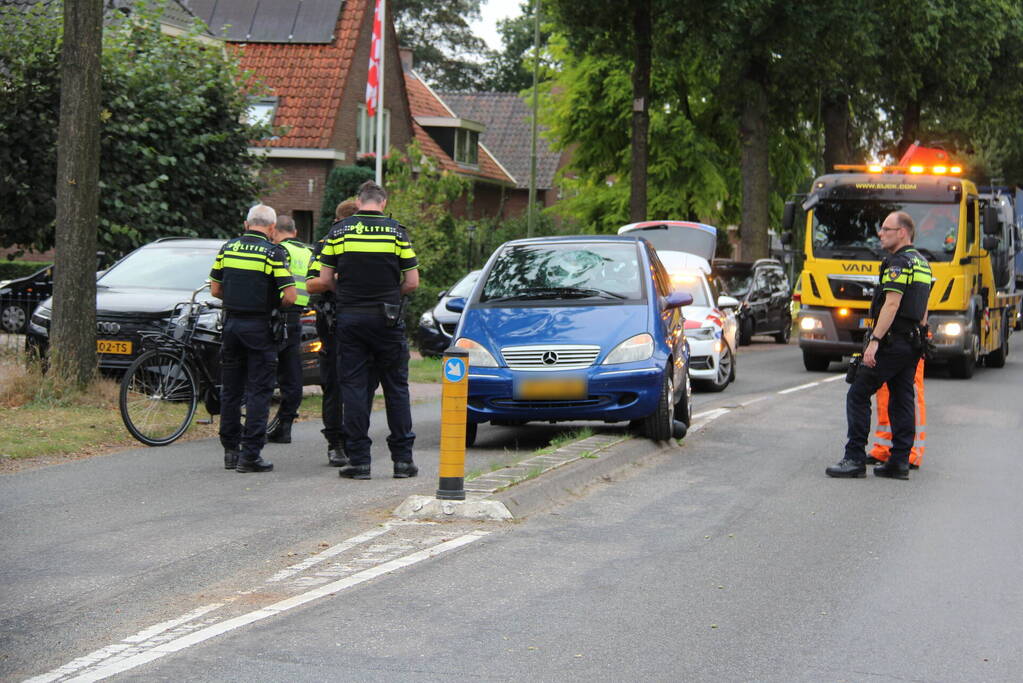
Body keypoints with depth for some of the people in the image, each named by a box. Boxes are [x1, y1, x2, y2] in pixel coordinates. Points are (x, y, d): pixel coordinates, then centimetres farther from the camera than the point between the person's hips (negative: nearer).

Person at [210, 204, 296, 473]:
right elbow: (290, 295, -14)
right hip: (259, 328, -5)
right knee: (258, 392, -1)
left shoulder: (227, 248, 6)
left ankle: (230, 451, 17)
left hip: (231, 323, 5)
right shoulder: (273, 253, -9)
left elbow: (215, 290, 9)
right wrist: (274, 305, 6)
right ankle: (250, 455, -4)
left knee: (230, 390, 13)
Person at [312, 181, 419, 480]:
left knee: (353, 388, 4)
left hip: (349, 317, 1)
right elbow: (412, 282, -2)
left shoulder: (339, 231, 0)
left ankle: (359, 460, 2)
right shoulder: (397, 231, -1)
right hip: (387, 319, 0)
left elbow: (324, 279, 0)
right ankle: (403, 459, 9)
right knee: (396, 388, 8)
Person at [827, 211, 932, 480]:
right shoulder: (922, 263, 18)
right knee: (902, 401, 9)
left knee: (858, 395, -4)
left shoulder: (898, 263, -13)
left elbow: (891, 304, -22)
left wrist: (874, 340, -24)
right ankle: (900, 462, 8)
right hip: (913, 342, 9)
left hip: (891, 342, -9)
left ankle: (855, 459, -6)